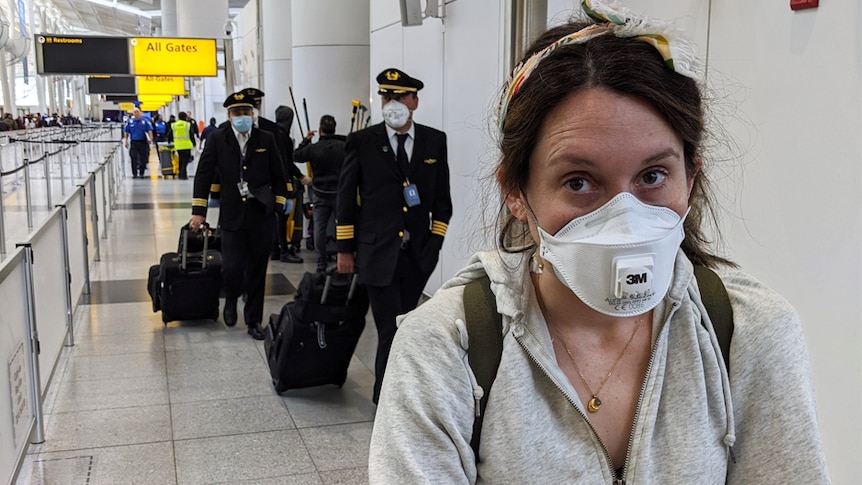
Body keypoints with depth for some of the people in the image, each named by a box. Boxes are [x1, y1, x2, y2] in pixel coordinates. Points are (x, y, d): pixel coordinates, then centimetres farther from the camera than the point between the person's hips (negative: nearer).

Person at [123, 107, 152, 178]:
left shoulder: (145, 121, 2)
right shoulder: (130, 121, 4)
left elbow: (149, 130, 1)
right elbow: (126, 132, 9)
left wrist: (150, 138, -14)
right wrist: (126, 141, 4)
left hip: (143, 142, 0)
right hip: (133, 142, 0)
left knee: (143, 159, 4)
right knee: (134, 159, -4)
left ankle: (141, 173, 15)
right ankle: (134, 173, 1)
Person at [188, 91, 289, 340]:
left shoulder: (266, 139, 4)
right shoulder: (217, 139, 1)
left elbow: (278, 176, 10)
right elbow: (204, 175, 0)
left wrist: (279, 205, 3)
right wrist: (199, 211, -4)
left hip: (261, 215, 1)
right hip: (232, 215, -1)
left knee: (257, 271, 6)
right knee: (232, 267, -8)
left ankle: (254, 320, 21)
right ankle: (231, 300, 27)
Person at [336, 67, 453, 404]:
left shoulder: (435, 141, 4)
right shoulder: (362, 142, -3)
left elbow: (441, 197, 9)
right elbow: (345, 197, 1)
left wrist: (435, 242, 4)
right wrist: (344, 249, 0)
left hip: (418, 255, 3)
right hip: (378, 254, -3)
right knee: (391, 329, -6)